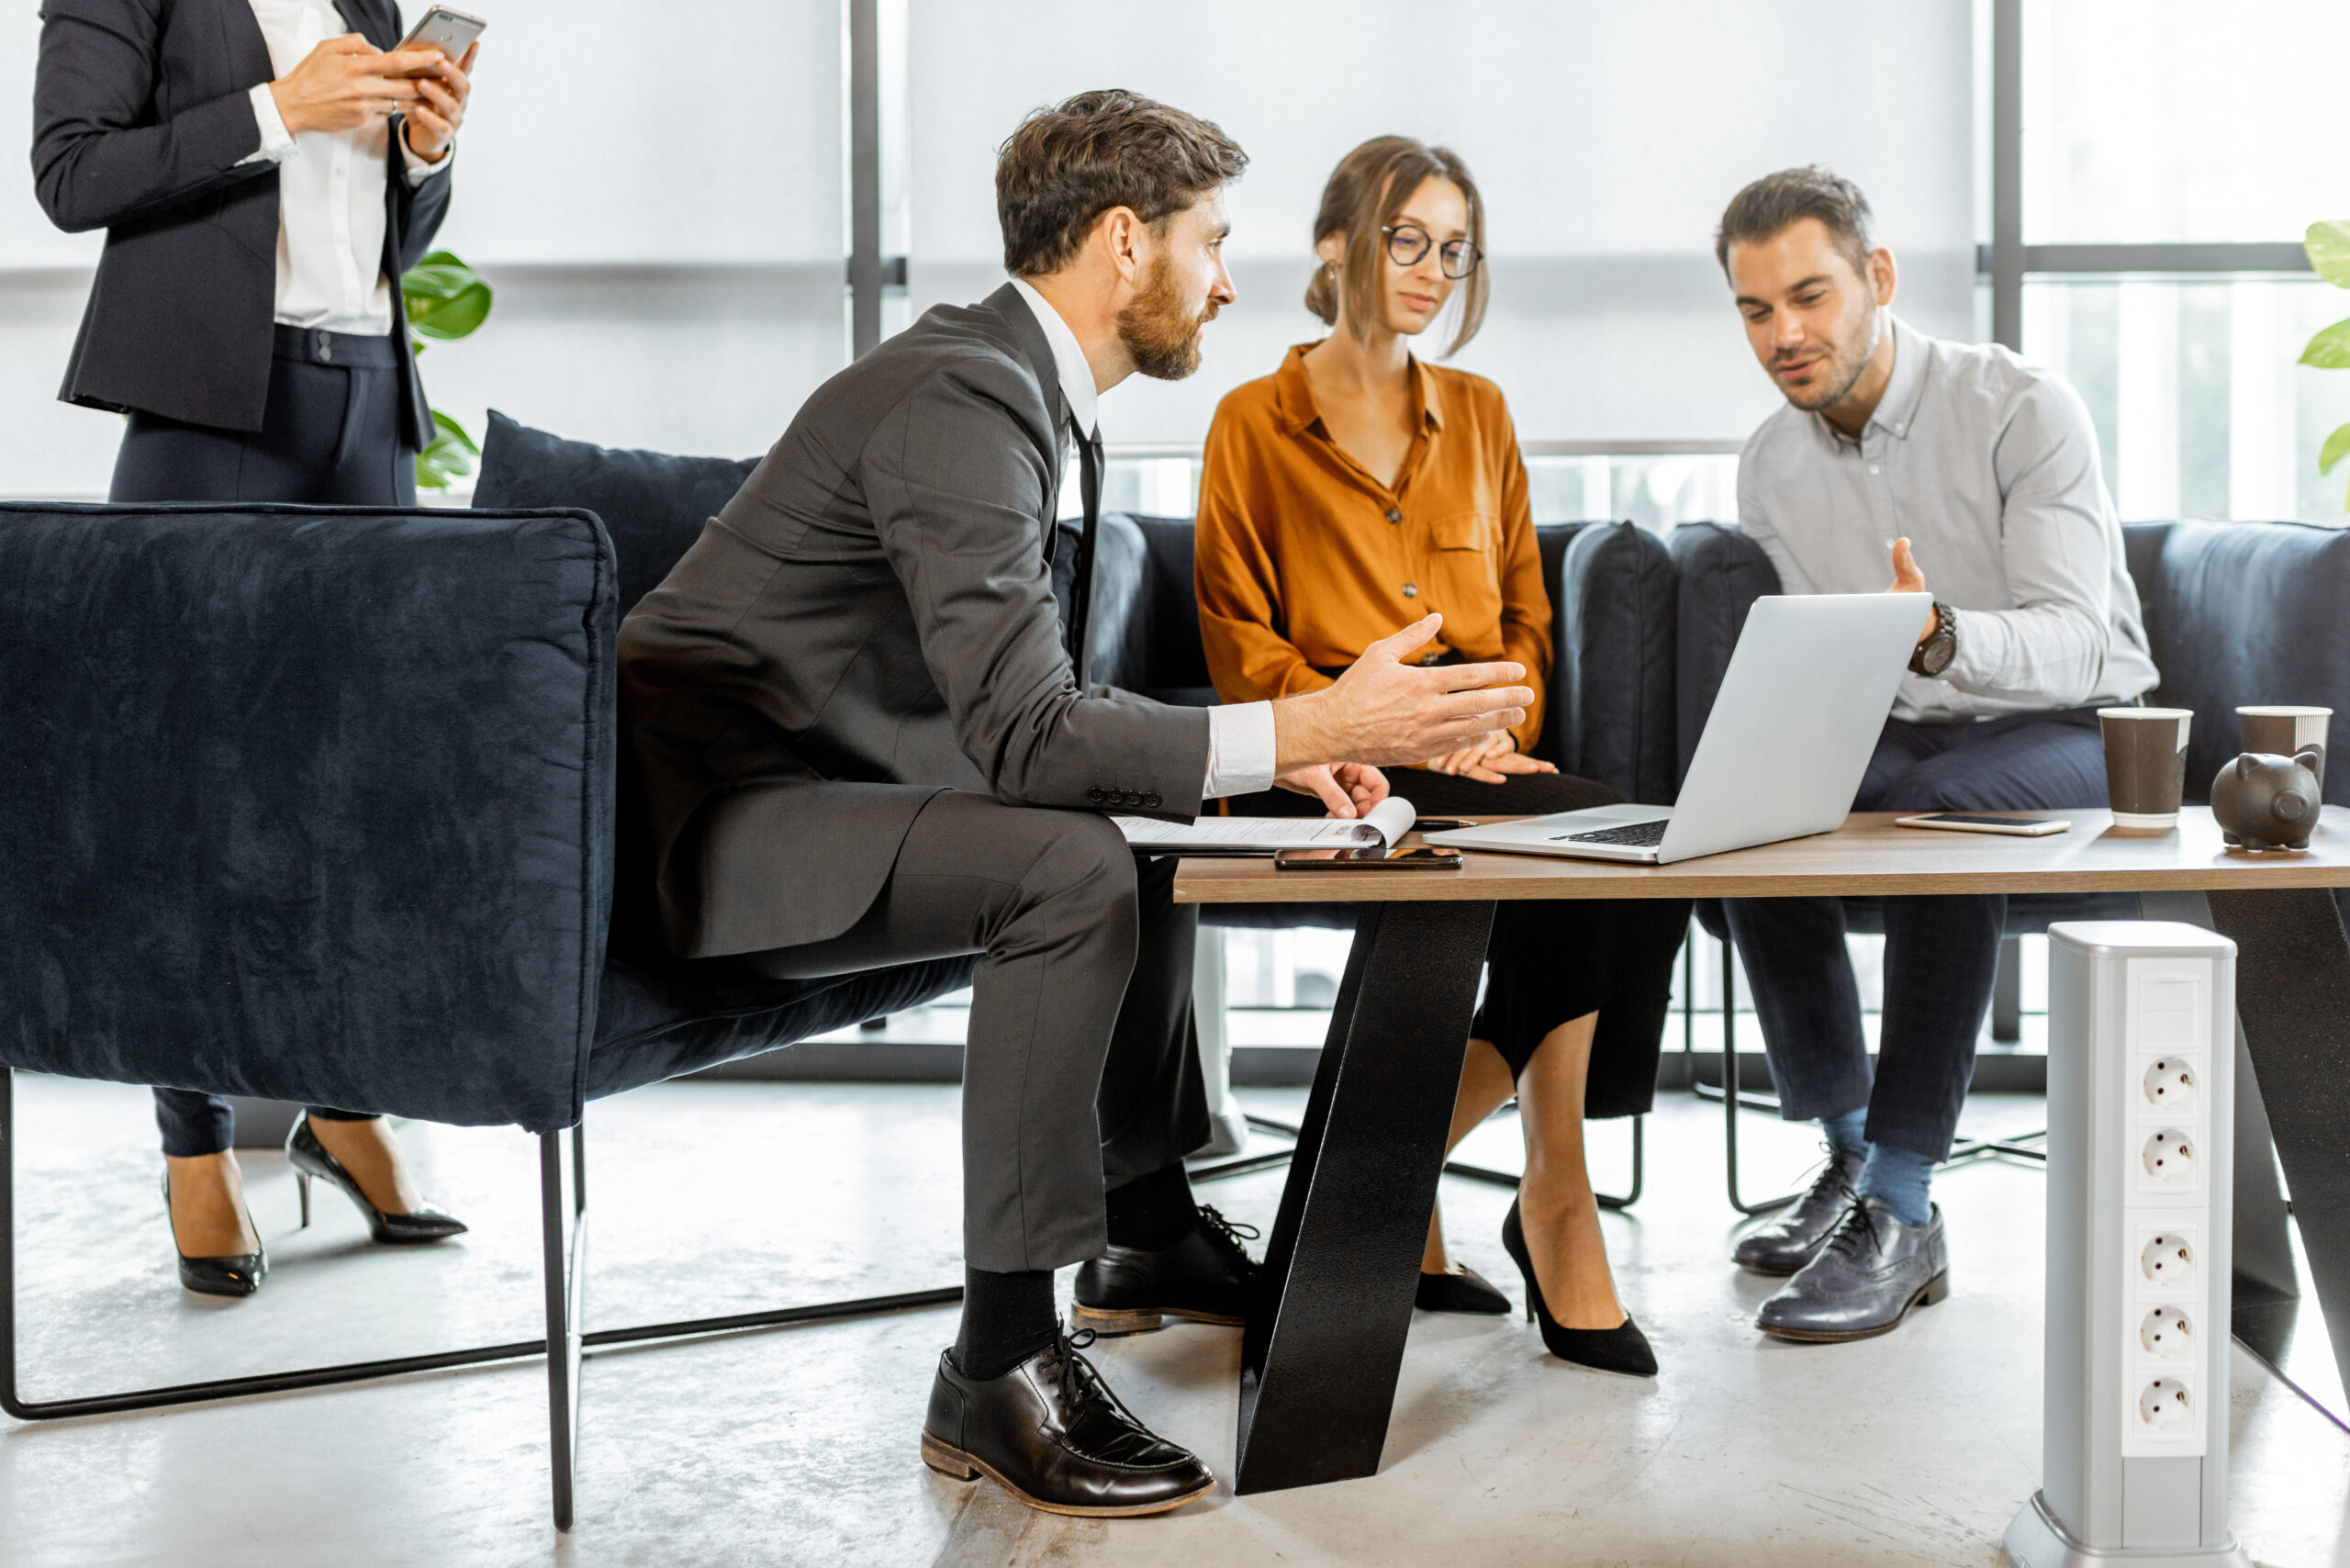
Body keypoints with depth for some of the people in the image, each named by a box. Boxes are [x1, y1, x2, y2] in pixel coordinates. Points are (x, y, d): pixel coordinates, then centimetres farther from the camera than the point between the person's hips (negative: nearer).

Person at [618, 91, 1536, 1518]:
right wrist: (1308, 728, -31)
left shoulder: (1027, 387, 11)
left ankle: (1147, 1226, 37)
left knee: (1150, 825, 23)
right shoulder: (960, 400, -21)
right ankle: (1002, 1366, -24)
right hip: (719, 813, -11)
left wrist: (1277, 749, 3)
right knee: (1072, 866, -31)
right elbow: (1022, 730, -30)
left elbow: (1040, 699, 14)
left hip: (818, 783, 11)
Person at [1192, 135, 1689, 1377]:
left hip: (1473, 759, 5)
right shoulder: (1256, 424, 5)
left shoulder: (1479, 414, 20)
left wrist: (1498, 726, -3)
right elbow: (1239, 643, 0)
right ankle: (1555, 1205, -17)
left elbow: (1525, 614, 19)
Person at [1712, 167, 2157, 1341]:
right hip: (1900, 738, 5)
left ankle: (1903, 1216, -33)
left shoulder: (2025, 411, -13)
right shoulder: (1771, 466, 5)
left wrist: (1942, 636, -43)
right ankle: (1849, 1155, -11)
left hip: (2074, 735, -5)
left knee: (1936, 807, -37)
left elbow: (2077, 647, -22)